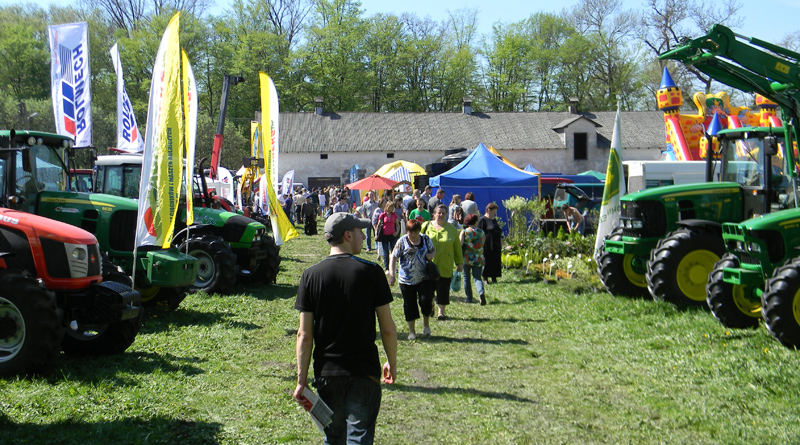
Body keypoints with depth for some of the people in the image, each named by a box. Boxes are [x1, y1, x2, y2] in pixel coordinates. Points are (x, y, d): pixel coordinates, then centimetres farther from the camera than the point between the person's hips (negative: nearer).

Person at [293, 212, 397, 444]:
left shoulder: (311, 275, -3)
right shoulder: (372, 272, -8)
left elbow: (304, 335, -4)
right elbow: (388, 329, -4)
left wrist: (302, 380, 2)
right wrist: (392, 363, 12)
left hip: (327, 372, 2)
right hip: (364, 372, -2)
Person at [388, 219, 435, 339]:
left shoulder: (426, 239, 3)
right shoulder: (402, 241, -4)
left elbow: (433, 250, 19)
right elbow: (393, 257, -3)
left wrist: (431, 255, -6)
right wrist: (392, 274, -14)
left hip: (425, 278, 1)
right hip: (407, 279, -1)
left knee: (426, 301, -11)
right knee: (409, 305, 5)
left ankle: (426, 323, 17)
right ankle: (411, 331, 19)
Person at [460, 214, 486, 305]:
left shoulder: (464, 232, -3)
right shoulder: (481, 232, 5)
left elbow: (459, 244, -13)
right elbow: (483, 243, 13)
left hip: (466, 258, -1)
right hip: (478, 259, 2)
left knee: (466, 278, 12)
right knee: (477, 278, 2)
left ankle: (469, 298, 15)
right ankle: (481, 293, -25)